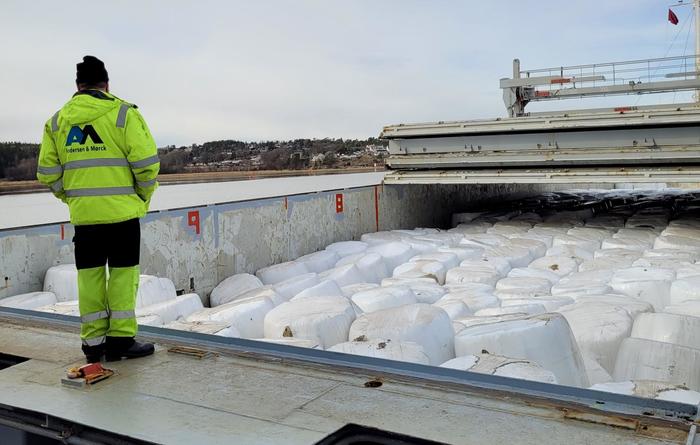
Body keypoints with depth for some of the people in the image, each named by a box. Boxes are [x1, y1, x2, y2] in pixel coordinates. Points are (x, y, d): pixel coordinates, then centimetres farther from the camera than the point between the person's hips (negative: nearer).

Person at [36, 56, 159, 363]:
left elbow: (47, 172, 7)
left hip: (82, 213, 4)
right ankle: (121, 339, 7)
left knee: (89, 276, 11)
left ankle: (93, 342, 16)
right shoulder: (124, 113, -4)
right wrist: (144, 196, 5)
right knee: (123, 273, 4)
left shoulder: (57, 120, 9)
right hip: (122, 211, -3)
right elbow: (146, 162, -10)